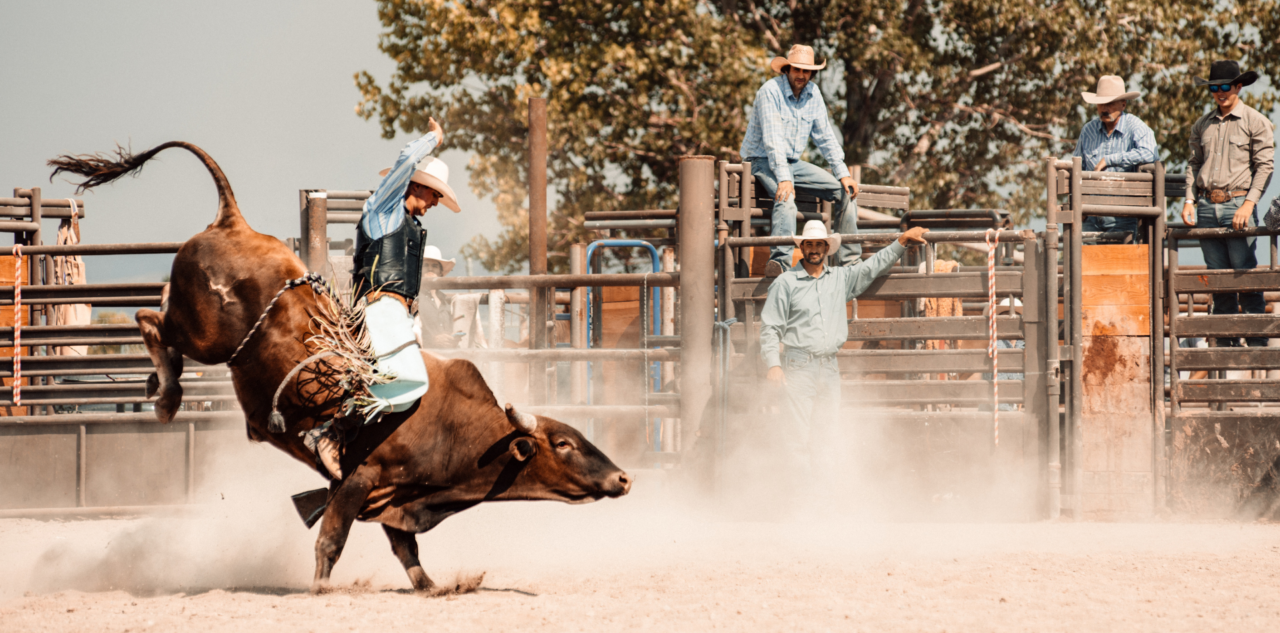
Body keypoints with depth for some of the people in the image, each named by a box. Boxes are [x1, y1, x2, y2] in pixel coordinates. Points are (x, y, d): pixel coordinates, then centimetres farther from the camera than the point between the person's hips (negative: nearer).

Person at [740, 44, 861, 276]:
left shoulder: (813, 93, 4)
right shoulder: (771, 91, -17)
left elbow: (825, 137, 11)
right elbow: (772, 138, -25)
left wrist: (843, 174, 2)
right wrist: (783, 179, -33)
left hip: (793, 162, 7)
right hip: (763, 161, -7)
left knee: (845, 191, -4)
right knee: (786, 198, -37)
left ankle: (849, 260, -2)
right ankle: (780, 261, -53)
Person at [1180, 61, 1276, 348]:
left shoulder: (1256, 122, 1)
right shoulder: (1202, 125, 16)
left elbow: (1265, 166, -3)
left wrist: (1248, 204, -13)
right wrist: (1189, 200, 6)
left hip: (1237, 204, -5)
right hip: (1207, 207, 5)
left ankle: (1257, 342, -4)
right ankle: (1226, 343, 9)